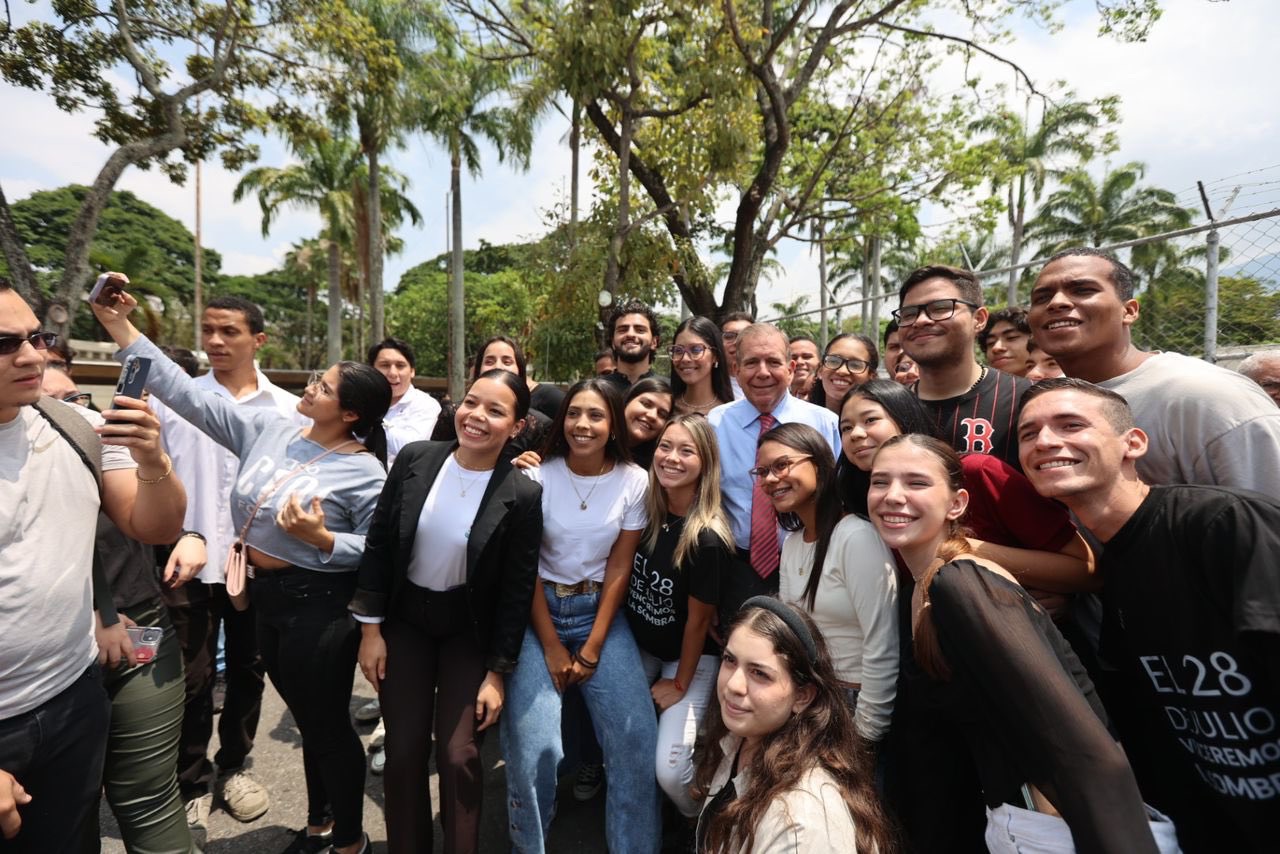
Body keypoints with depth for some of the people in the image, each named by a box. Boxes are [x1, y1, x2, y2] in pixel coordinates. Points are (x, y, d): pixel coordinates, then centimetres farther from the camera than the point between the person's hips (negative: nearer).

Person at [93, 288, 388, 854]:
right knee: (309, 720, 23)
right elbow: (188, 397, 0)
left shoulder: (364, 472, -17)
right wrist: (122, 329, -4)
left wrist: (321, 538, -28)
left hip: (320, 606, -6)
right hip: (265, 595, 6)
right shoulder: (268, 429, 0)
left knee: (328, 725, 10)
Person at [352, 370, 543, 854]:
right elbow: (378, 544, -3)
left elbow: (517, 591, -12)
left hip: (469, 627, -2)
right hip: (405, 617, 2)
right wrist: (370, 627, -2)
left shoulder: (522, 495, -19)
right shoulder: (415, 459, -12)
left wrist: (497, 672, -8)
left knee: (458, 754, 0)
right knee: (404, 751, 8)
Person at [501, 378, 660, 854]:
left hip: (600, 611, 1)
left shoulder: (634, 481, -5)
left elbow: (619, 568, -3)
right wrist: (552, 647, -8)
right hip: (539, 610, -1)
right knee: (533, 749, -10)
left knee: (637, 741, -9)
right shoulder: (539, 475, -8)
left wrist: (593, 647, -6)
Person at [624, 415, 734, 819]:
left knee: (669, 771, -11)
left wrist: (680, 684, -7)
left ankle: (702, 825, 23)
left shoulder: (708, 538, -27)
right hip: (639, 645, 5)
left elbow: (698, 619, -16)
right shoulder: (645, 511, -13)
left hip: (689, 657, -5)